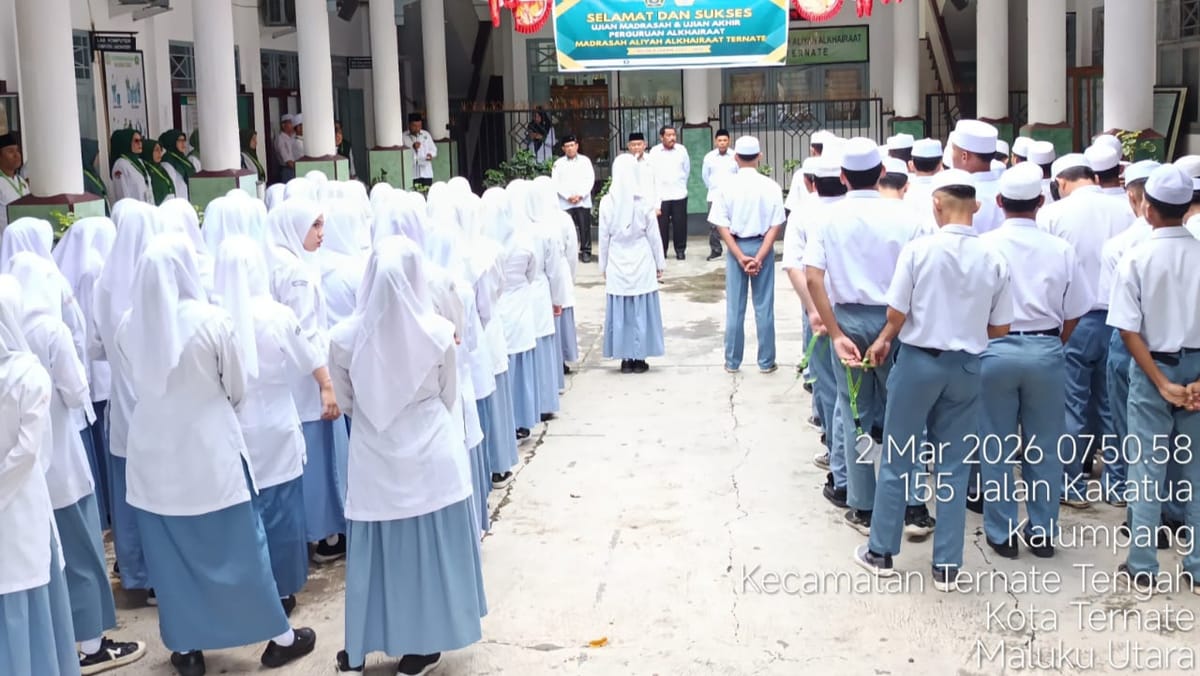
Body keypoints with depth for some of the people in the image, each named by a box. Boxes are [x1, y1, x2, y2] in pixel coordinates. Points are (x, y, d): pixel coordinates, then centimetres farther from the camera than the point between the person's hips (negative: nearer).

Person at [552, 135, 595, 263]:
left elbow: (590, 179, 2)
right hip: (565, 202, 0)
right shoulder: (558, 163, 7)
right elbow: (556, 183, 1)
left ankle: (586, 252, 7)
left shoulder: (585, 160, 8)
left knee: (585, 227, -1)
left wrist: (580, 195, -8)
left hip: (583, 201, 0)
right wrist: (568, 196, -9)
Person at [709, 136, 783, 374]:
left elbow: (722, 225, -8)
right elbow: (775, 226, -10)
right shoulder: (770, 187, -7)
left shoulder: (727, 186, -7)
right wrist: (759, 257, -11)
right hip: (762, 247, 0)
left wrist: (740, 256, -9)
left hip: (735, 247, 0)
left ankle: (732, 362, 15)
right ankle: (766, 362, 11)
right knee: (764, 307, 7)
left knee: (734, 308, 8)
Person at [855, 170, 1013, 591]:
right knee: (954, 466, 11)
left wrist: (884, 341, 10)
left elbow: (896, 314, -11)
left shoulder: (919, 249, -13)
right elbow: (1000, 328, 2)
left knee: (898, 460, 11)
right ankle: (947, 566, 17)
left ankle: (881, 552, 22)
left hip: (918, 361, -2)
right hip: (966, 367, 3)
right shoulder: (993, 260, -4)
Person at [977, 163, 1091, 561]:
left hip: (995, 350, -1)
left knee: (996, 447, 9)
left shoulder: (983, 246, -8)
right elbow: (1073, 314, 3)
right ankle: (1043, 531, 21)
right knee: (1044, 446, 12)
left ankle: (1002, 533, 15)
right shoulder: (1060, 249, -3)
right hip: (1046, 351, 1)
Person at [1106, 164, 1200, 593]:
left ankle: (1142, 567, 10)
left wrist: (1162, 384, -10)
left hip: (1153, 370, -2)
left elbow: (1129, 331, -13)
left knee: (1147, 468, 5)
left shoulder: (1136, 260, -11)